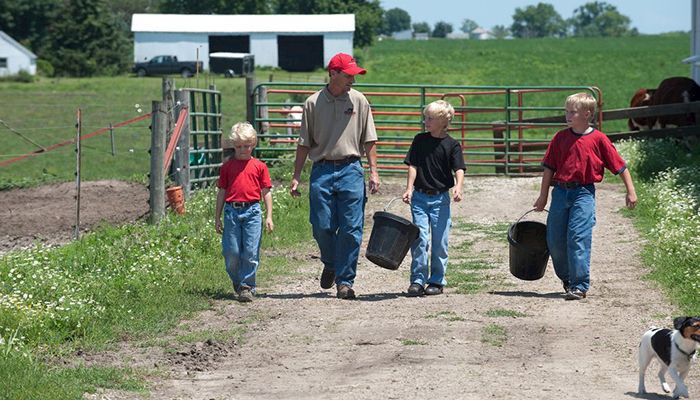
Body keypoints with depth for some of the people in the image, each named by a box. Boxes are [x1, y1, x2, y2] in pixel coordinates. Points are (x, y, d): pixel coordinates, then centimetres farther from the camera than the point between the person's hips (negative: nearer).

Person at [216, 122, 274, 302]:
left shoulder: (259, 166, 7)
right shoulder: (227, 166, 10)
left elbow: (266, 192, 8)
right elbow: (221, 192, 12)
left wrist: (269, 216, 2)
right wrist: (218, 218, 11)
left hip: (252, 211, -1)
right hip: (232, 211, 1)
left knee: (250, 252, -5)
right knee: (231, 252, 1)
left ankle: (247, 286, 2)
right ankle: (237, 282, 24)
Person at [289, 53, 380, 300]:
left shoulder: (359, 101, 6)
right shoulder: (313, 103, 3)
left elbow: (368, 140, 9)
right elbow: (304, 143, 7)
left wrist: (373, 171, 1)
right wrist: (296, 177, 3)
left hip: (351, 170, 0)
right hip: (322, 171, 0)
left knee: (350, 229, -5)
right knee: (322, 227, -1)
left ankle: (345, 280, 1)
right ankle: (331, 264, 28)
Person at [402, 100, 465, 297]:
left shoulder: (452, 144, -1)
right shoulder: (420, 140, 5)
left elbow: (459, 169, -7)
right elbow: (413, 166, 3)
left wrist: (458, 188, -25)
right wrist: (409, 189, -8)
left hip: (441, 198, -1)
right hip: (420, 196, 1)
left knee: (440, 241, 2)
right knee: (419, 238, -5)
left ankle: (437, 281, 11)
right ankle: (418, 280, -1)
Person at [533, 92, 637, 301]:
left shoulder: (598, 139, -3)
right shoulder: (560, 137, 7)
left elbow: (620, 166, 2)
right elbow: (549, 167, 11)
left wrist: (631, 192, 1)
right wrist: (543, 196, 10)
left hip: (584, 193, -4)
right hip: (560, 191, 4)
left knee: (578, 237, -14)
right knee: (554, 240, 5)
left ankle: (580, 285, -10)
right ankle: (567, 279, 27)